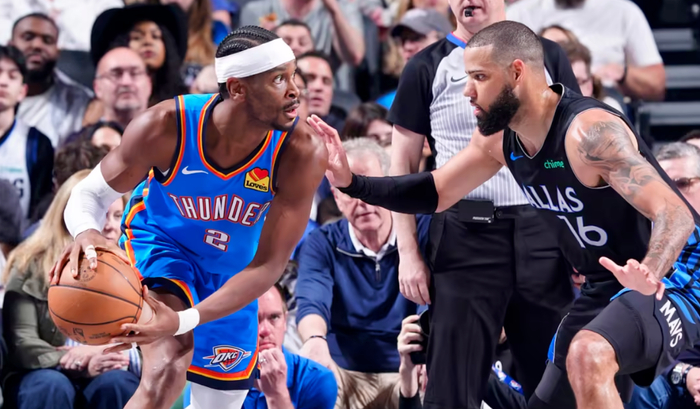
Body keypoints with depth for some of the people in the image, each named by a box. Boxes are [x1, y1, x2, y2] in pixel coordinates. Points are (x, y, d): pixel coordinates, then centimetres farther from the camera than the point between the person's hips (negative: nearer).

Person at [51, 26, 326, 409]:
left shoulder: (302, 152, -32)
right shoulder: (166, 127, -32)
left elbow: (267, 266, -27)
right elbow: (91, 193, -17)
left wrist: (183, 321, -41)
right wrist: (86, 232, -43)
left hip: (233, 271, 3)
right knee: (168, 367, -32)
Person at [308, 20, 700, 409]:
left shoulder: (589, 131, -27)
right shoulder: (499, 138, -1)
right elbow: (436, 192, 13)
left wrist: (650, 275, -53)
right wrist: (352, 183, -1)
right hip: (606, 287, 9)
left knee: (588, 357, -35)